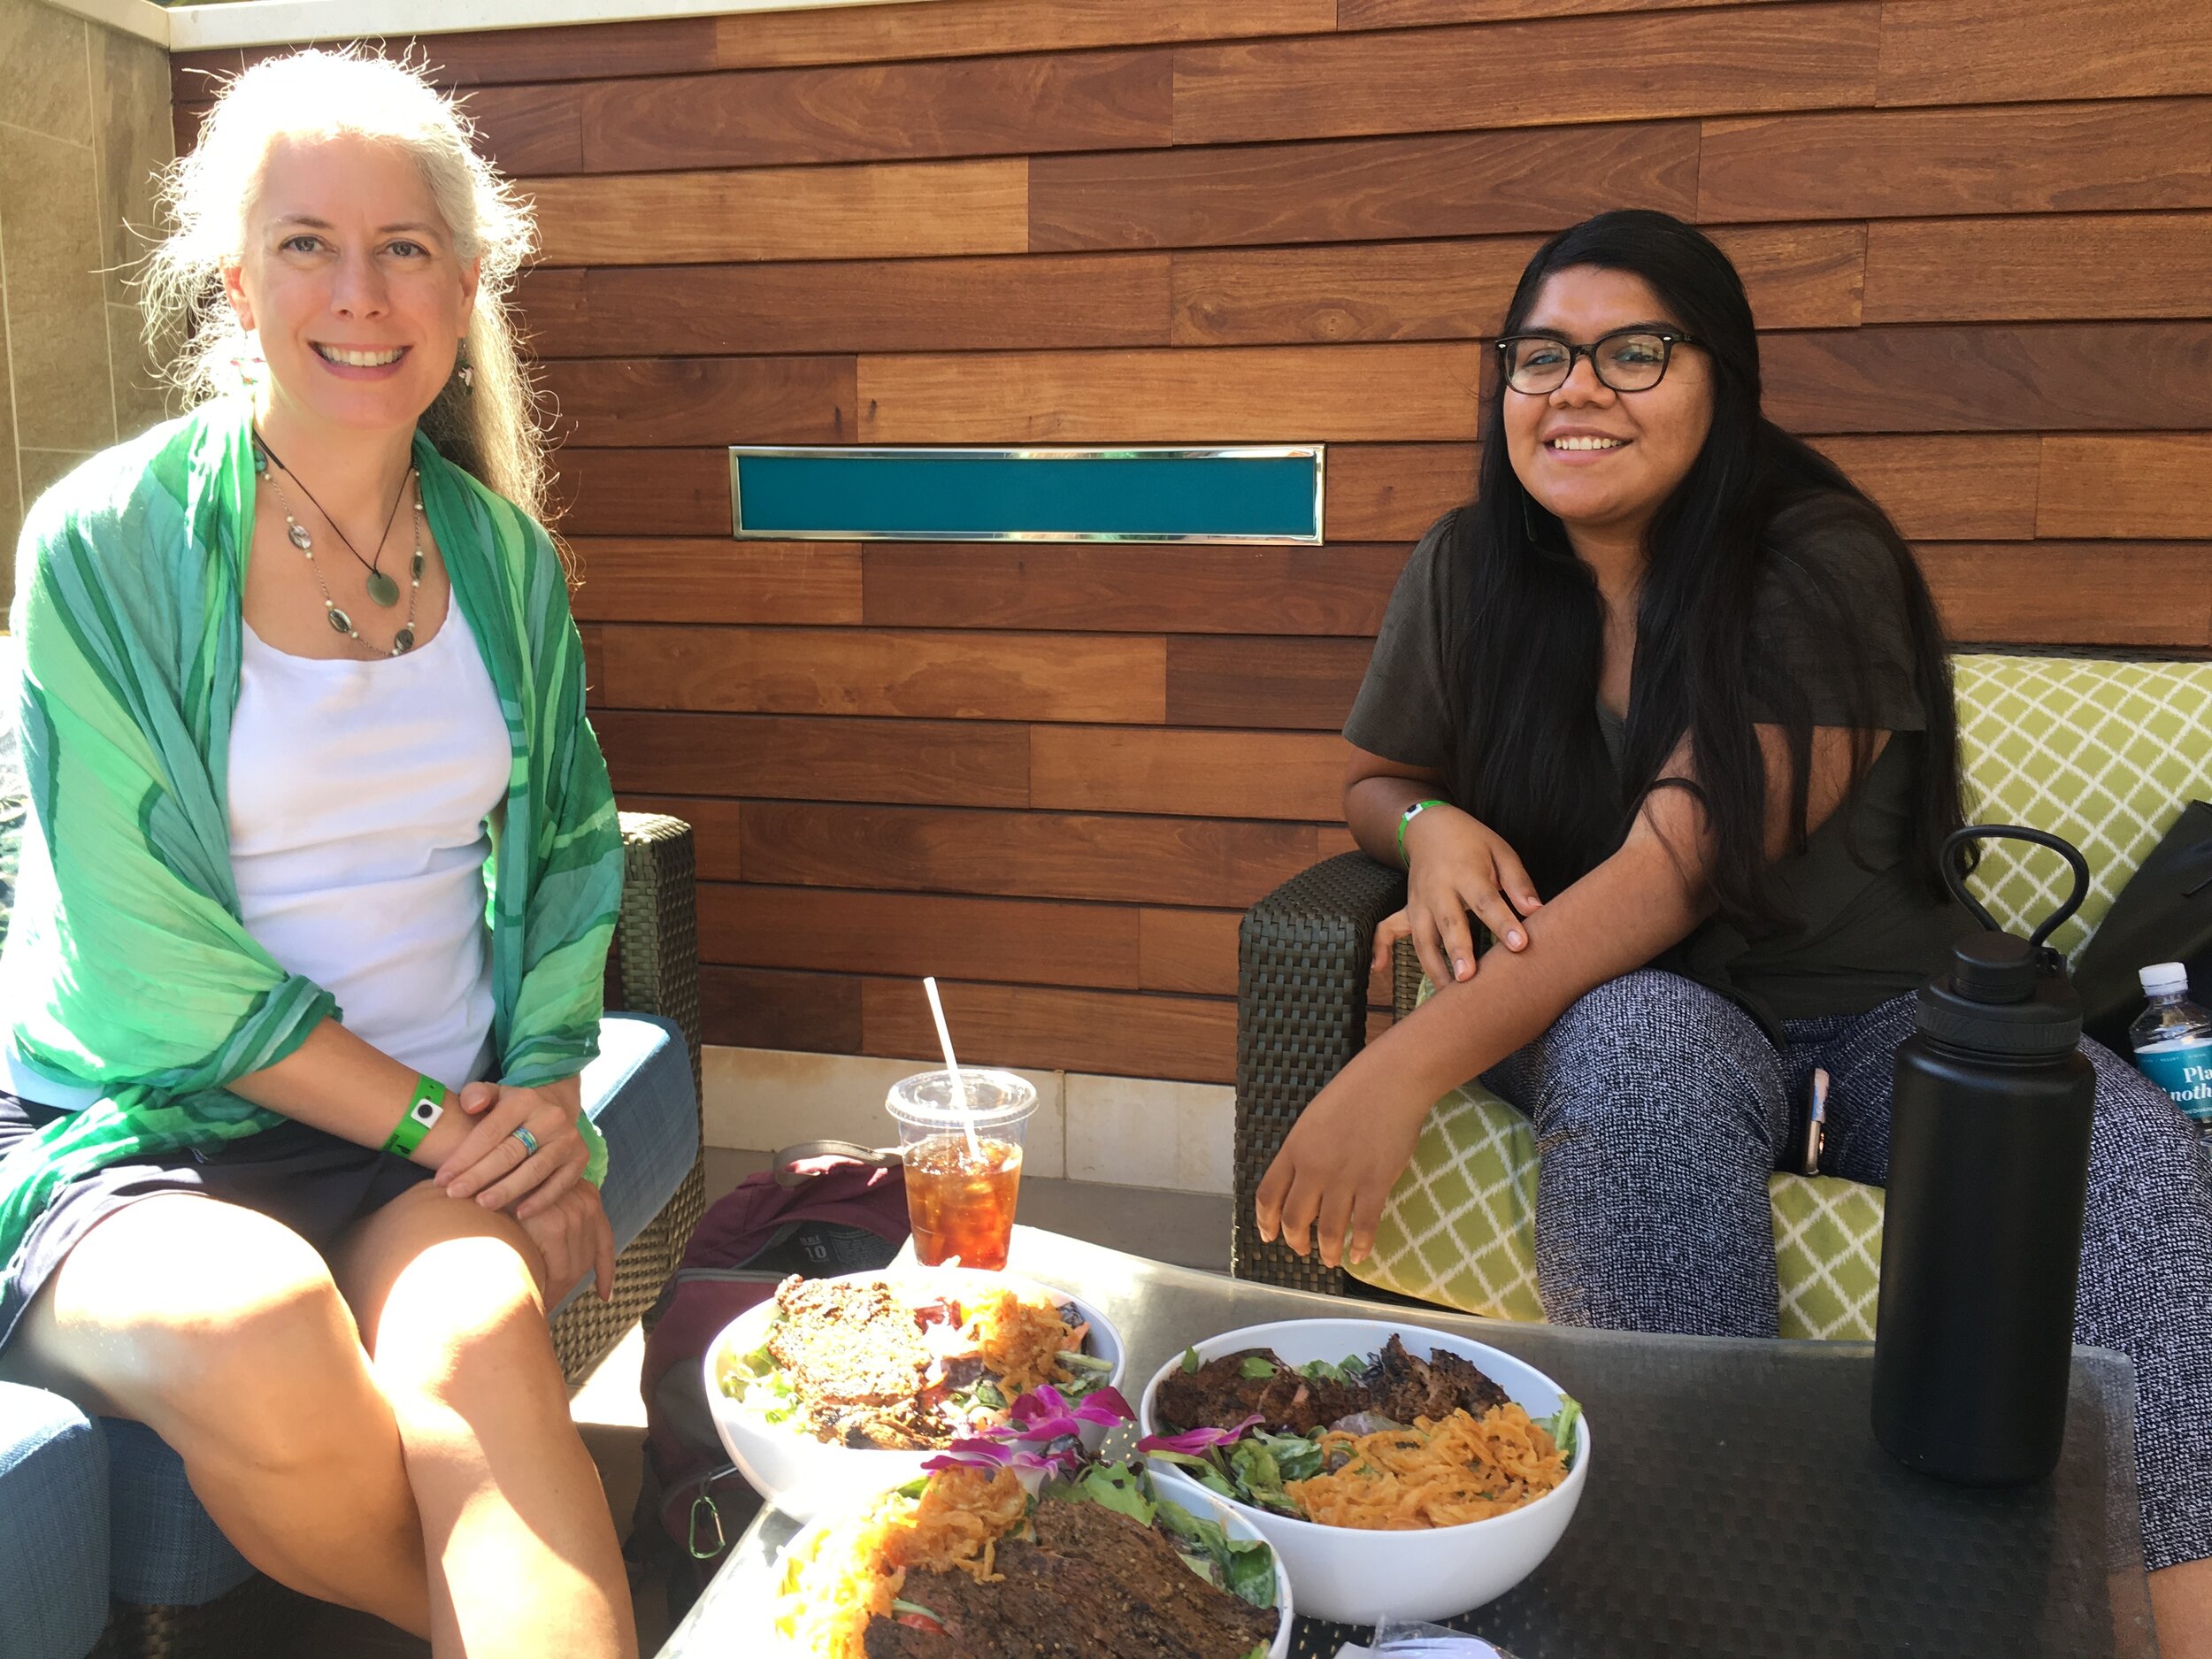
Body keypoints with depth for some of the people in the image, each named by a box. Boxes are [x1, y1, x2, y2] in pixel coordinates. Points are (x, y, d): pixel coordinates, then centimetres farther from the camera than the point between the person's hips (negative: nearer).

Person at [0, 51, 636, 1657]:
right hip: (143, 1132, -2)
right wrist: (430, 1120, -13)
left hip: (452, 1134, 3)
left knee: (475, 1341, -32)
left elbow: (570, 851, 15)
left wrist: (547, 1083, -1)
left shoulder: (505, 557, 8)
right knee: (265, 1337, -34)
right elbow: (146, 956, -11)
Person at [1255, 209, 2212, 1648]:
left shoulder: (1821, 567, -12)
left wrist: (1413, 1065, -33)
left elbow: (1677, 866, -23)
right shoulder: (1468, 572, 1)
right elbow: (1374, 780, 17)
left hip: (1884, 1005, -1)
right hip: (1620, 1005, 2)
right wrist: (1429, 821, -12)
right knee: (1641, 1044, -37)